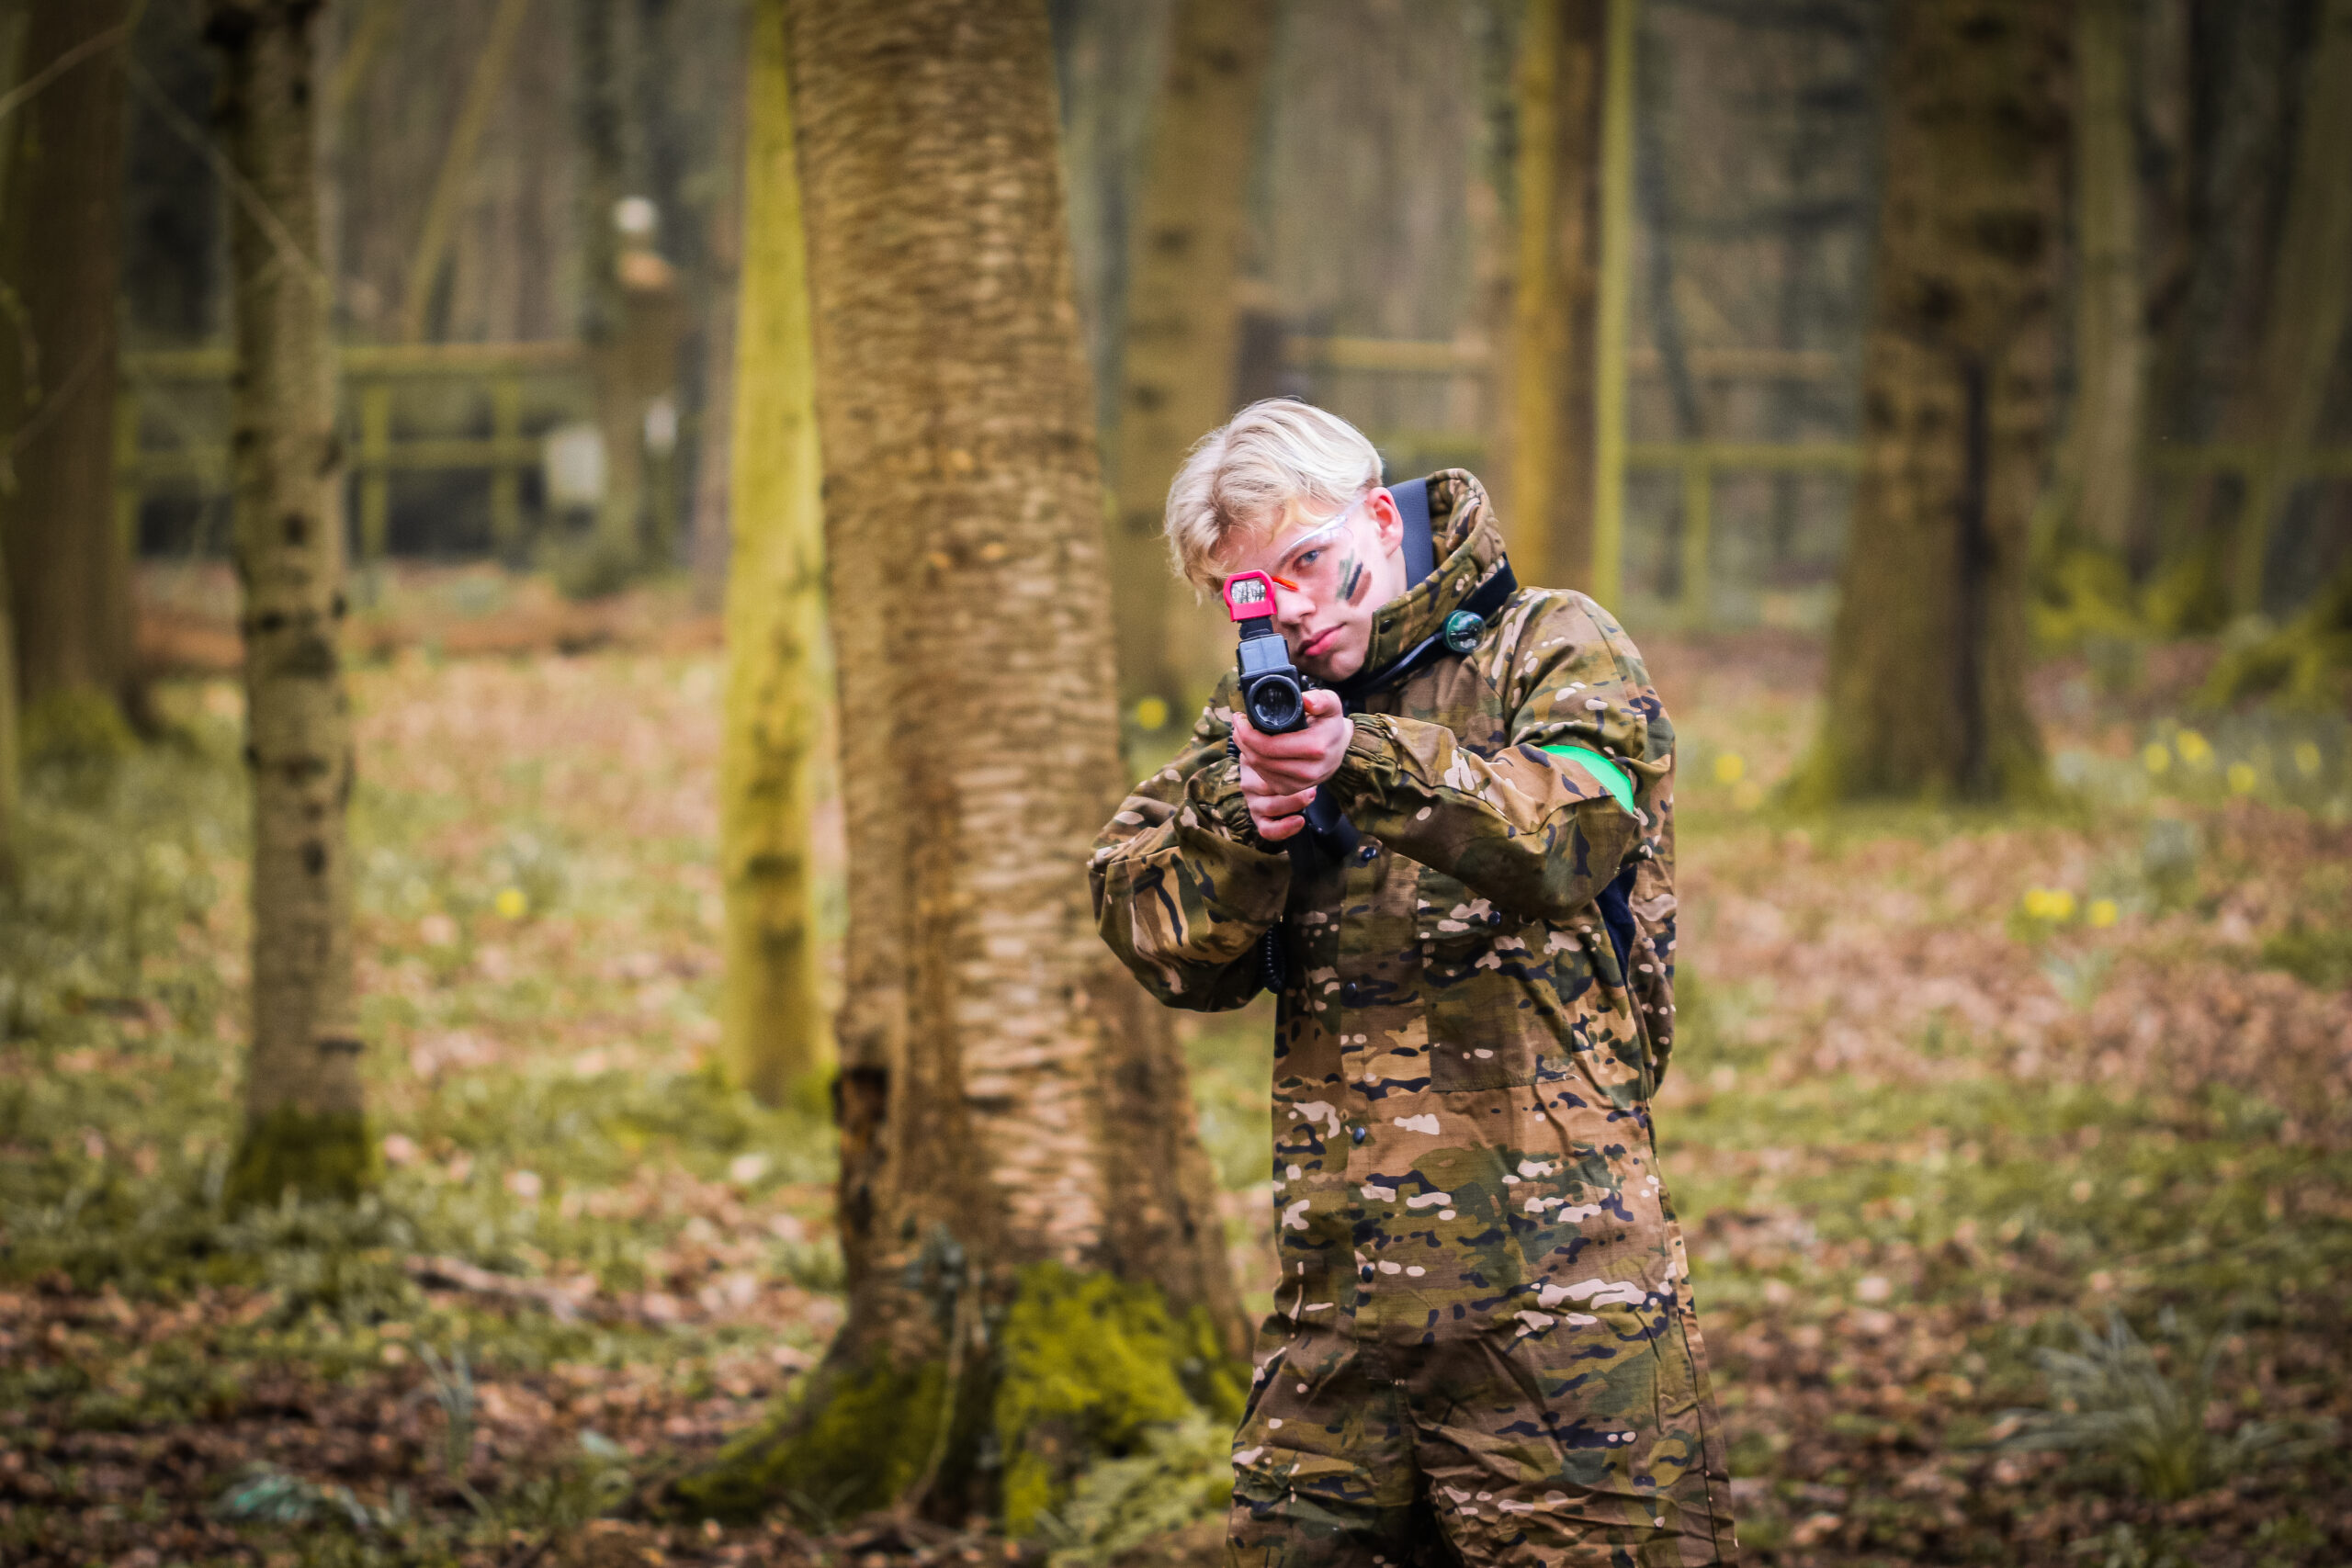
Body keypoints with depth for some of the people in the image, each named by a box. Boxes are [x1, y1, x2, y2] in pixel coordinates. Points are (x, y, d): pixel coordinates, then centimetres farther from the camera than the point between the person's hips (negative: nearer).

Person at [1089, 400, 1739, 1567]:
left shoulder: (1552, 646, 4)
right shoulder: (1257, 717, 17)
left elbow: (1574, 828, -16)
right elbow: (1165, 947, 7)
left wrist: (1368, 759, -28)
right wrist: (1243, 822, -12)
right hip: (1339, 1277, 4)